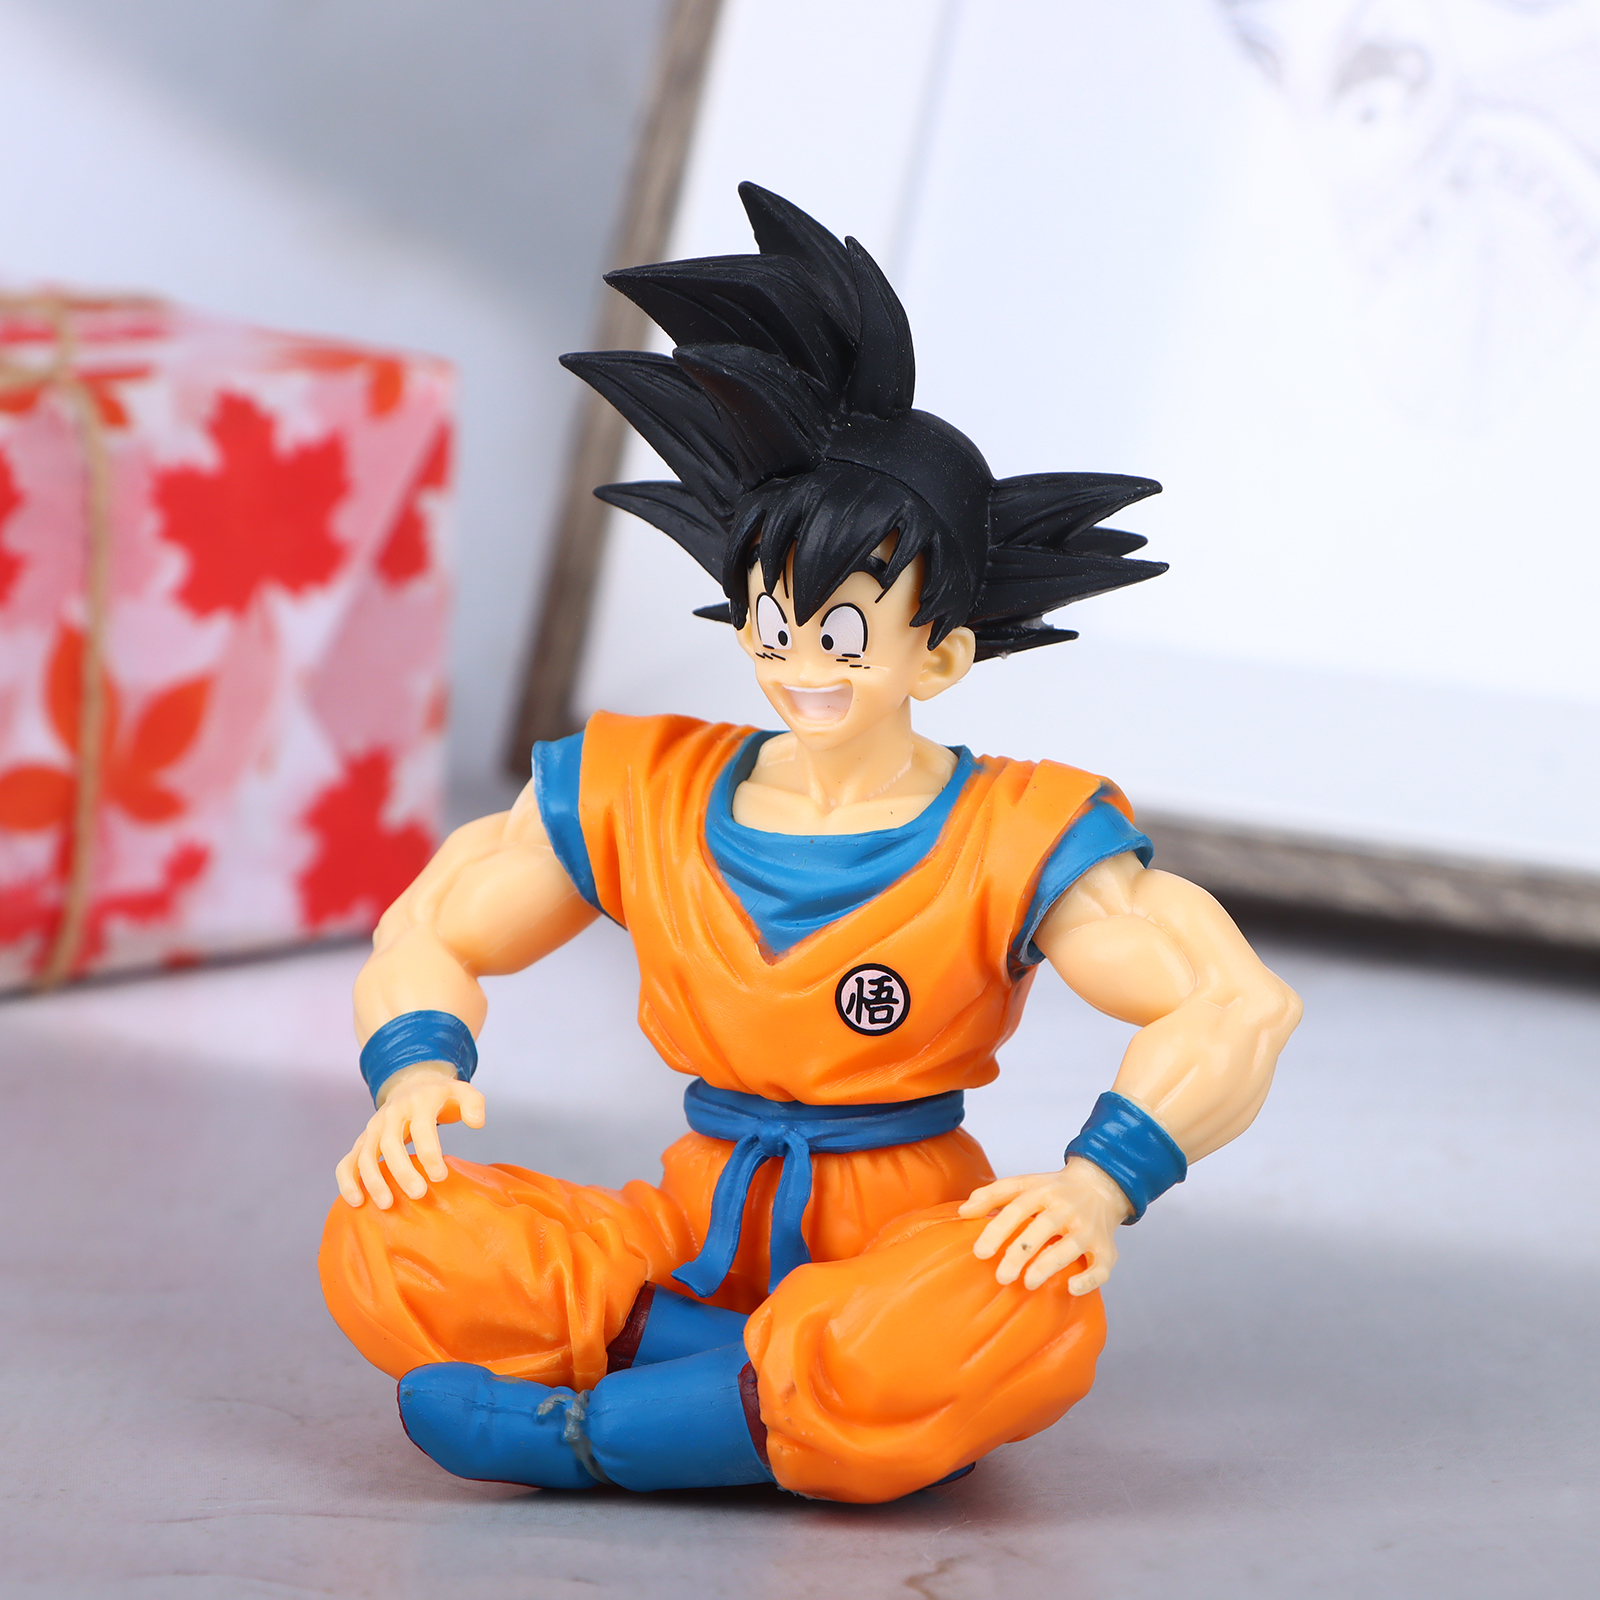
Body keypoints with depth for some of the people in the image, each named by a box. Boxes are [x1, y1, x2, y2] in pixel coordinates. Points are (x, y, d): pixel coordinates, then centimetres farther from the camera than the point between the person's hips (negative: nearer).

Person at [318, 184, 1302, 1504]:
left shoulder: (1012, 842, -6)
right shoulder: (639, 798, 4)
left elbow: (1237, 1005, -12)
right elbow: (433, 932, 13)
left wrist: (1102, 1185, -27)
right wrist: (417, 1070, -9)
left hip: (901, 1237, -3)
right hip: (700, 1234, 3)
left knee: (1030, 1323, -40)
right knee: (385, 1247, -22)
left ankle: (586, 1431, -25)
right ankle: (840, 1402, -20)